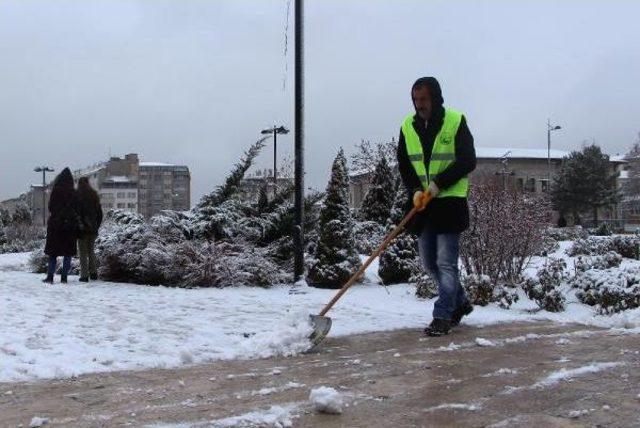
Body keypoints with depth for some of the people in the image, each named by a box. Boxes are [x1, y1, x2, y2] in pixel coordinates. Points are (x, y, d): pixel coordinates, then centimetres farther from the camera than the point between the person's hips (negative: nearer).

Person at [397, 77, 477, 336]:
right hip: (422, 204, 6)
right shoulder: (408, 126, 6)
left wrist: (438, 184, -18)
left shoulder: (455, 121, -7)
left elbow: (468, 162, -10)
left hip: (450, 202, -6)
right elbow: (404, 165, 7)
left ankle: (442, 317, 0)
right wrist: (415, 191, -10)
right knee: (429, 263, 12)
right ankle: (460, 303, 31)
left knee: (446, 263, -7)